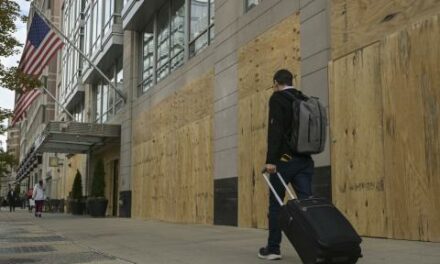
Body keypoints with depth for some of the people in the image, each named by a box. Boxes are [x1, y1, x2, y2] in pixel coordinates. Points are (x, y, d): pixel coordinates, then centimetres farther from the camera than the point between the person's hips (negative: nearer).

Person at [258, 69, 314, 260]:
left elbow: (275, 129, -17)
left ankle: (273, 249, 13)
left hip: (285, 159, -6)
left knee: (275, 204, 6)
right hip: (305, 159, 6)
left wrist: (270, 160, -21)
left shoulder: (277, 98, -5)